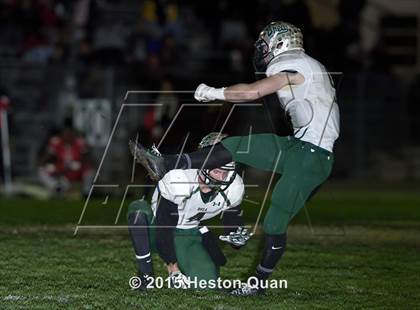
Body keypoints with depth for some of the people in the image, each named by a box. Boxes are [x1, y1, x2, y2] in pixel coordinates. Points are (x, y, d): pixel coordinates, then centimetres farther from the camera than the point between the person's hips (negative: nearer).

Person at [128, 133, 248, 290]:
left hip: (189, 235, 4)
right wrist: (173, 269, -30)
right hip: (157, 232, -4)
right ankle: (145, 274, -26)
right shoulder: (177, 181, -32)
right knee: (139, 210, -38)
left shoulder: (234, 187, -14)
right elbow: (164, 228, -28)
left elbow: (232, 216, 6)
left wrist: (237, 235, -18)